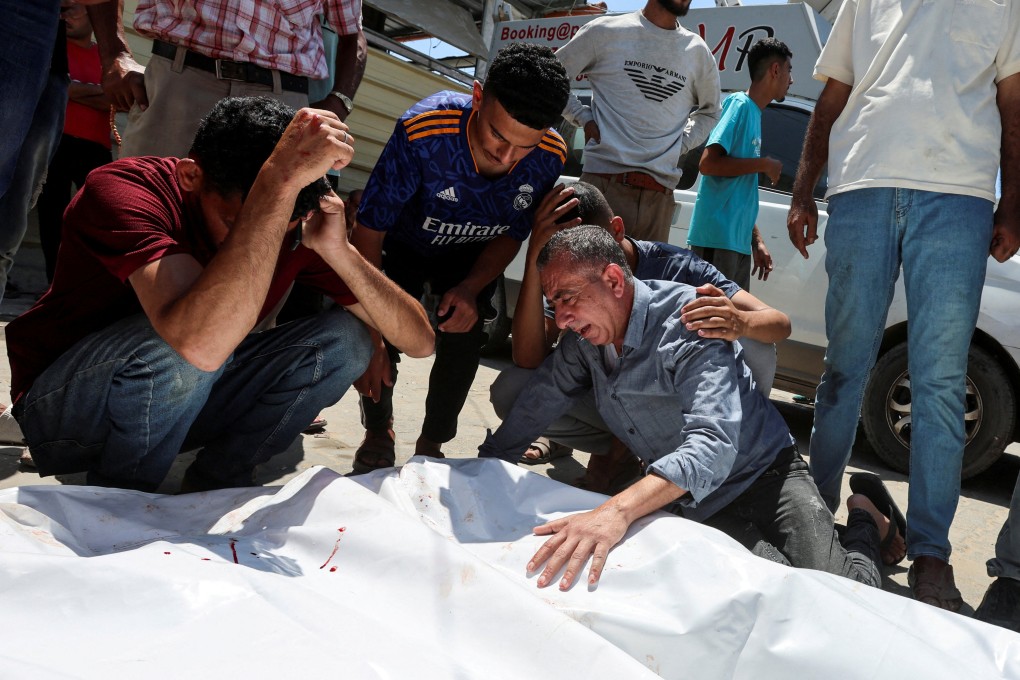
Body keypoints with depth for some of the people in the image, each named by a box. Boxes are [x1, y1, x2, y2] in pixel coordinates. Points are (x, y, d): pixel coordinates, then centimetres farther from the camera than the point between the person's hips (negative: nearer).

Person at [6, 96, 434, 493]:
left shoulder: (294, 228, -13)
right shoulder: (119, 189, -28)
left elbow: (420, 341, -17)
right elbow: (200, 346, -48)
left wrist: (337, 250, -32)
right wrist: (280, 178, -48)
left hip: (184, 401, 5)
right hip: (58, 410, -4)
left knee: (343, 338, -14)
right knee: (180, 338, -37)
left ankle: (207, 490, -2)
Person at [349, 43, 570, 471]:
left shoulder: (549, 158, -28)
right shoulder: (422, 131, -40)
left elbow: (512, 235, -8)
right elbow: (369, 229, -30)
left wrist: (471, 289, -25)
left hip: (471, 259, 2)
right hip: (404, 245, -2)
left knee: (463, 343, -15)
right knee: (382, 335, -18)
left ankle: (432, 444, 12)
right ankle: (378, 432, 13)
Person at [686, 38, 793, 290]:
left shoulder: (755, 114, 21)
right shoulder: (739, 104, -4)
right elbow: (708, 163, -18)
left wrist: (757, 241, 19)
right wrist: (764, 164, -9)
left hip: (739, 242, 9)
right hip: (718, 238, -9)